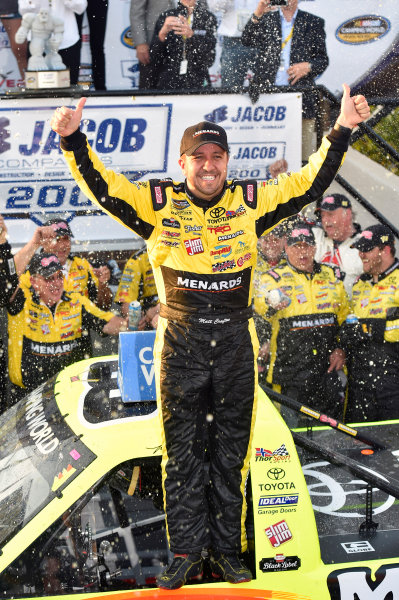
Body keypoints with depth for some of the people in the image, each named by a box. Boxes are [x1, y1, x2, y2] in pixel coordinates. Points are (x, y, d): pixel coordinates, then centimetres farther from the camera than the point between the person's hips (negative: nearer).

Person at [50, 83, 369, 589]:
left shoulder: (250, 201, 6)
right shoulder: (158, 202, 2)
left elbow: (310, 183, 9)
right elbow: (103, 188, -4)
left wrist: (341, 131, 2)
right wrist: (74, 140, -18)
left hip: (235, 342, 2)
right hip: (180, 343, -1)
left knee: (232, 450, 9)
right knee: (181, 451, 5)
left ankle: (227, 551, 20)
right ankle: (186, 552, 15)